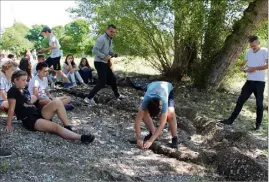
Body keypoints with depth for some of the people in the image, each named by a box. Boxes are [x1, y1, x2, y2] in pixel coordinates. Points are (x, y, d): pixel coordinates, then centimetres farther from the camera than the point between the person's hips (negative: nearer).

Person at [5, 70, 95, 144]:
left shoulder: (25, 91, 17)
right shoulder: (13, 91, -7)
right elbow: (11, 109, -9)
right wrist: (9, 125, -8)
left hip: (38, 113, 8)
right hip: (29, 120, -8)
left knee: (57, 102, -15)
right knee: (55, 126, -30)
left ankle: (68, 127, -15)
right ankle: (81, 137, -44)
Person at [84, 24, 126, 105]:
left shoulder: (110, 39, 12)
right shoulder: (101, 39, -19)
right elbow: (94, 50, -25)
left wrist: (112, 54, 1)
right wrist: (104, 56, -29)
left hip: (105, 63, 10)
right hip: (99, 63, -10)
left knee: (112, 79, 19)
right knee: (102, 82, -11)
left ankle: (117, 95, 38)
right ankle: (89, 98, -3)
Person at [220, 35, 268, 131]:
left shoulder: (265, 51, -7)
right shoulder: (249, 52, 10)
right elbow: (245, 62, 20)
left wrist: (255, 68, -21)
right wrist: (242, 67, -3)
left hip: (260, 82, -5)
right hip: (249, 81, 5)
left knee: (259, 103, 5)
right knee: (240, 100, 4)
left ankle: (259, 124, 17)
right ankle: (231, 120, 8)